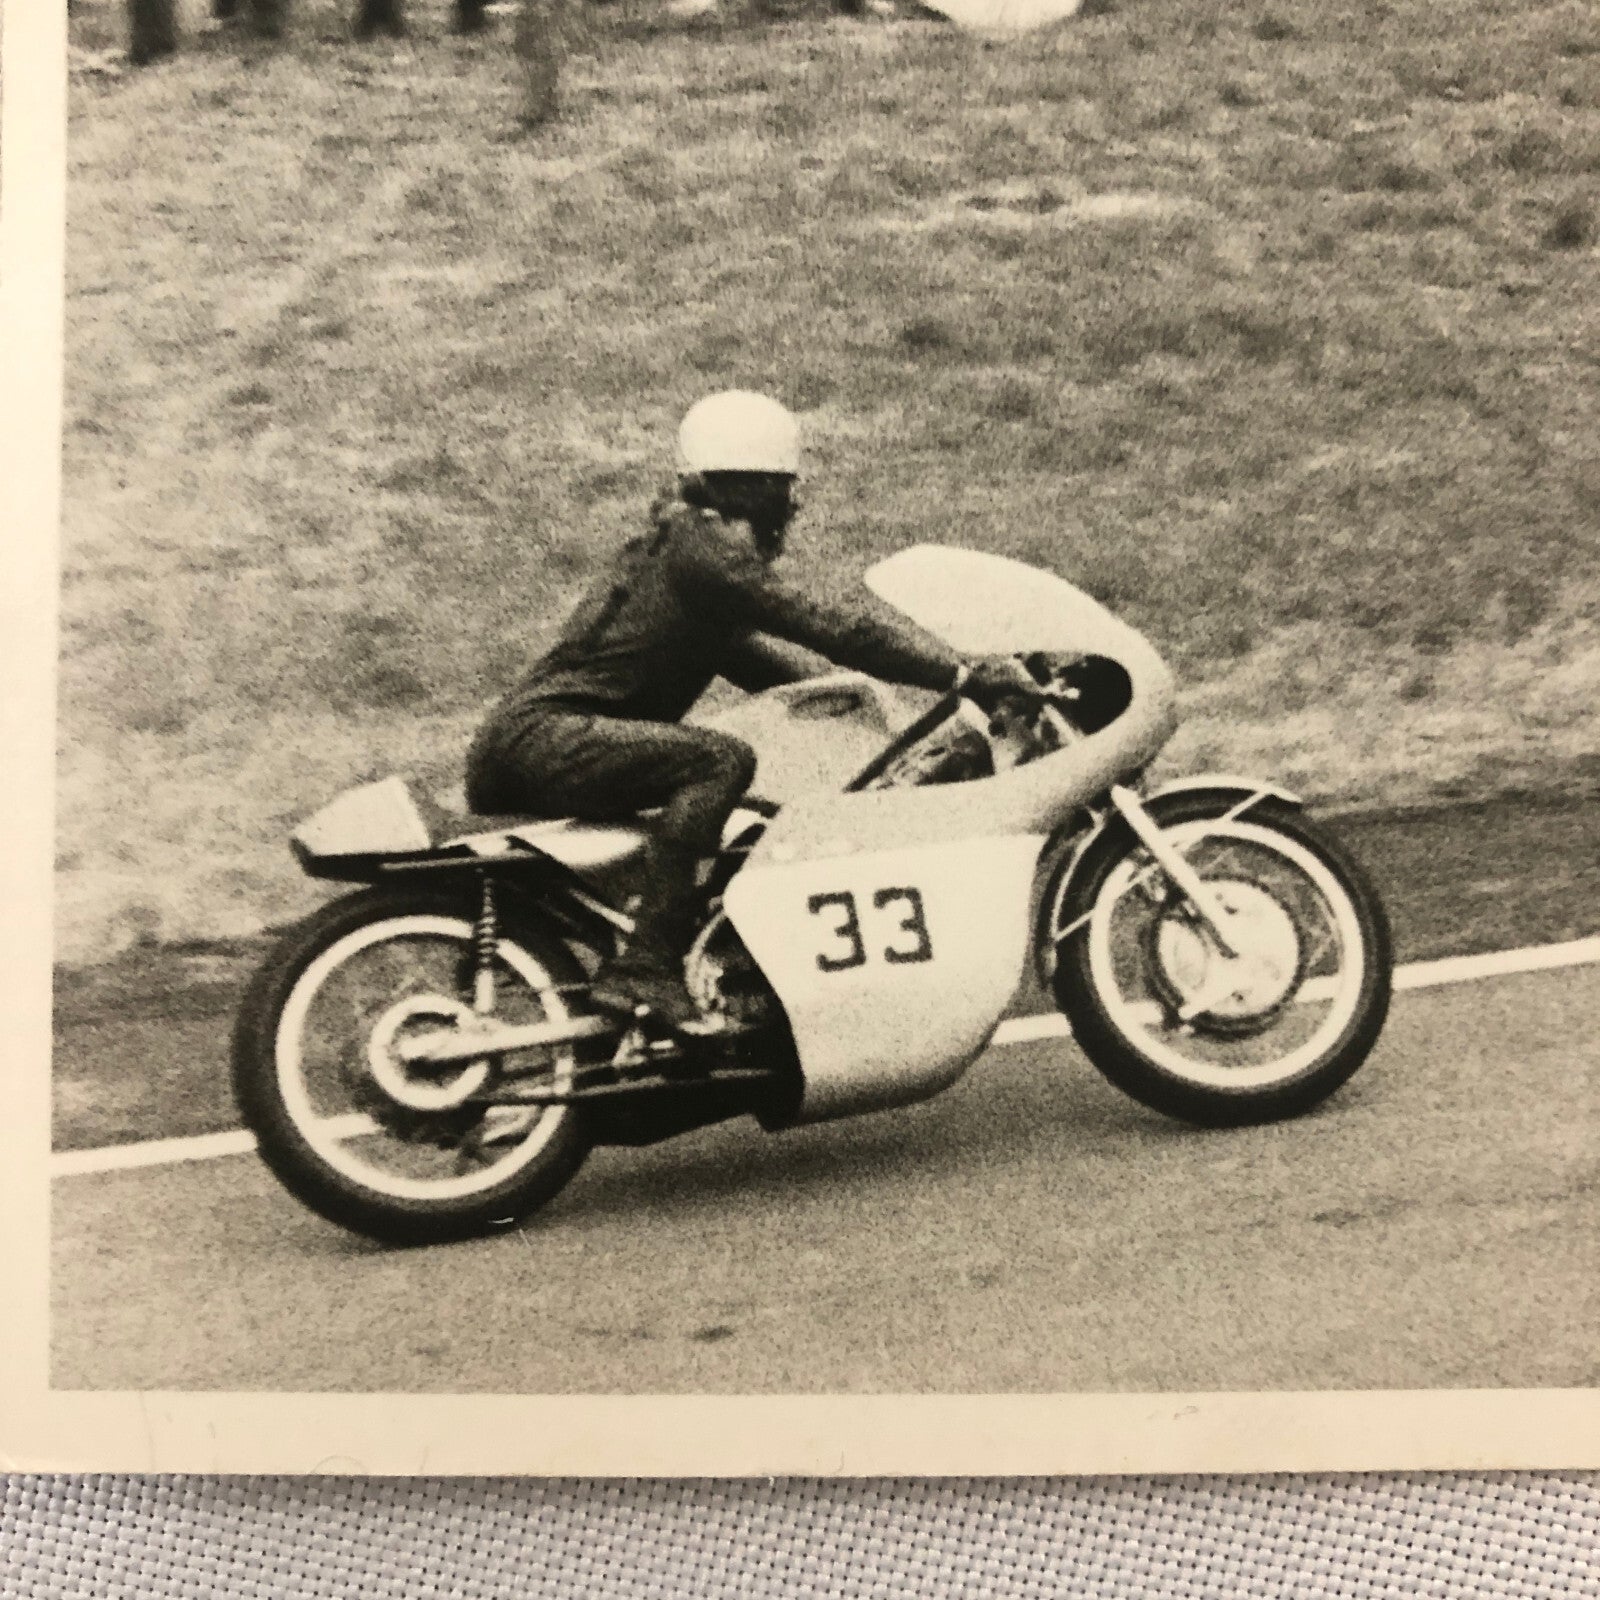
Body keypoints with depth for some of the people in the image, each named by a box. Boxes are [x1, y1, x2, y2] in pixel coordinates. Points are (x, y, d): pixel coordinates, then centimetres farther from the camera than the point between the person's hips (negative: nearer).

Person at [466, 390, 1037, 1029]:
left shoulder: (673, 539, 20)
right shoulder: (699, 545, -12)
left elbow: (743, 651, 31)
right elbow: (823, 624, -19)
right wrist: (964, 674, -20)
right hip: (538, 735, -11)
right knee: (720, 759, -27)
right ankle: (643, 967, -31)